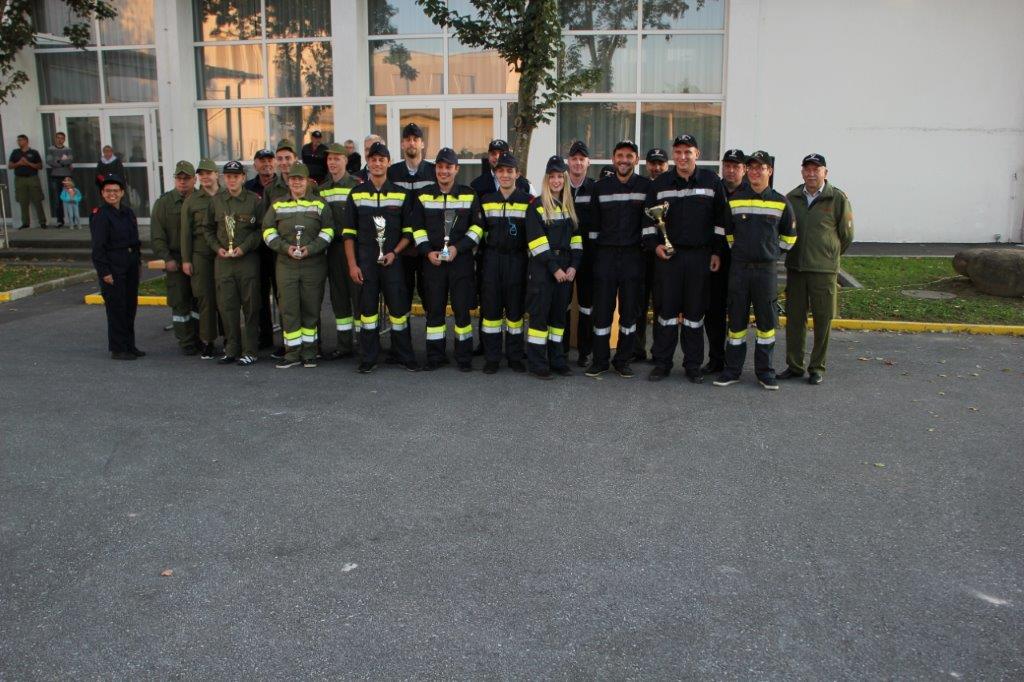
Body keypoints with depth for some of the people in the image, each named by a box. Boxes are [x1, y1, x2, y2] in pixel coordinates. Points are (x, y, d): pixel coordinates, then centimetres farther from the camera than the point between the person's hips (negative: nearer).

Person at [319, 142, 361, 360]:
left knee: (358, 293, -4)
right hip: (333, 248, 6)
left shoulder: (356, 185, -3)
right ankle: (344, 343, 17)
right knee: (338, 295, 9)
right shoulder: (322, 189, 14)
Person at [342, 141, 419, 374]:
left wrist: (394, 253, -8)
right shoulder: (356, 194, 7)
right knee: (367, 309, 4)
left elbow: (409, 231, 7)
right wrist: (352, 264, -2)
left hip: (393, 261, 0)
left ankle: (404, 355, 11)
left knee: (399, 308, 0)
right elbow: (349, 232, 6)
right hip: (365, 262, 1)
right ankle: (368, 359, 12)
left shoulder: (402, 194, 6)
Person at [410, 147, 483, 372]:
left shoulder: (469, 195, 3)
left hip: (461, 260, -1)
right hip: (433, 261, 2)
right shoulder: (423, 196, 7)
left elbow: (477, 227, 2)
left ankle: (464, 356, 10)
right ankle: (435, 355, 15)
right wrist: (428, 251, -6)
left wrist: (458, 247, -9)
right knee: (434, 309, 5)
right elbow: (417, 228, 8)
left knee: (462, 308, 0)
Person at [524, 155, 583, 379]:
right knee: (540, 314, -4)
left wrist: (573, 266, -1)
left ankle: (557, 360, 17)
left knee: (559, 313, 9)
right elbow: (536, 240, -11)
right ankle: (537, 363, 1)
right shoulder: (536, 205, -4)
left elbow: (576, 237, 13)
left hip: (565, 268, 6)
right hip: (542, 267, -6)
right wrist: (554, 268, -14)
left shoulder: (570, 207, 15)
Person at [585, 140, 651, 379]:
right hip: (605, 254, 1)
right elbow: (594, 223, 10)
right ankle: (600, 361, 11)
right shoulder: (600, 187, 8)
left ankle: (623, 361, 15)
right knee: (602, 310, 1)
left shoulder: (646, 186, 3)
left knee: (629, 311, 4)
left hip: (633, 256, -1)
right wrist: (592, 253, 6)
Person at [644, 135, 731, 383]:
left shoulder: (711, 181, 3)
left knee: (695, 311, 4)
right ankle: (662, 362, 11)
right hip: (667, 255, 1)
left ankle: (693, 365, 14)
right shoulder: (660, 184, 7)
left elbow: (721, 219, 5)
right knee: (665, 309, 2)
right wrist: (654, 244, -1)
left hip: (700, 255, -1)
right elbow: (649, 218, 13)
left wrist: (717, 252, 0)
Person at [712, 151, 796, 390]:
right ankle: (732, 369, 12)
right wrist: (735, 250, 12)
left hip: (766, 269, 0)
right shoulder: (734, 200, 5)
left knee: (767, 321, 3)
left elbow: (789, 235, 15)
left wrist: (776, 252, 11)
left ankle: (764, 371, 14)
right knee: (736, 319, 4)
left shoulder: (780, 202, 3)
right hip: (739, 268, 1)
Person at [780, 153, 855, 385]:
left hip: (824, 270, -3)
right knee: (794, 318, 8)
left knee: (823, 320, 3)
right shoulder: (792, 198, 5)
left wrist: (829, 256, 12)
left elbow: (846, 235, 5)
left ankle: (817, 368, 14)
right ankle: (794, 366, 19)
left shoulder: (838, 198, -4)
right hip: (795, 268, 3)